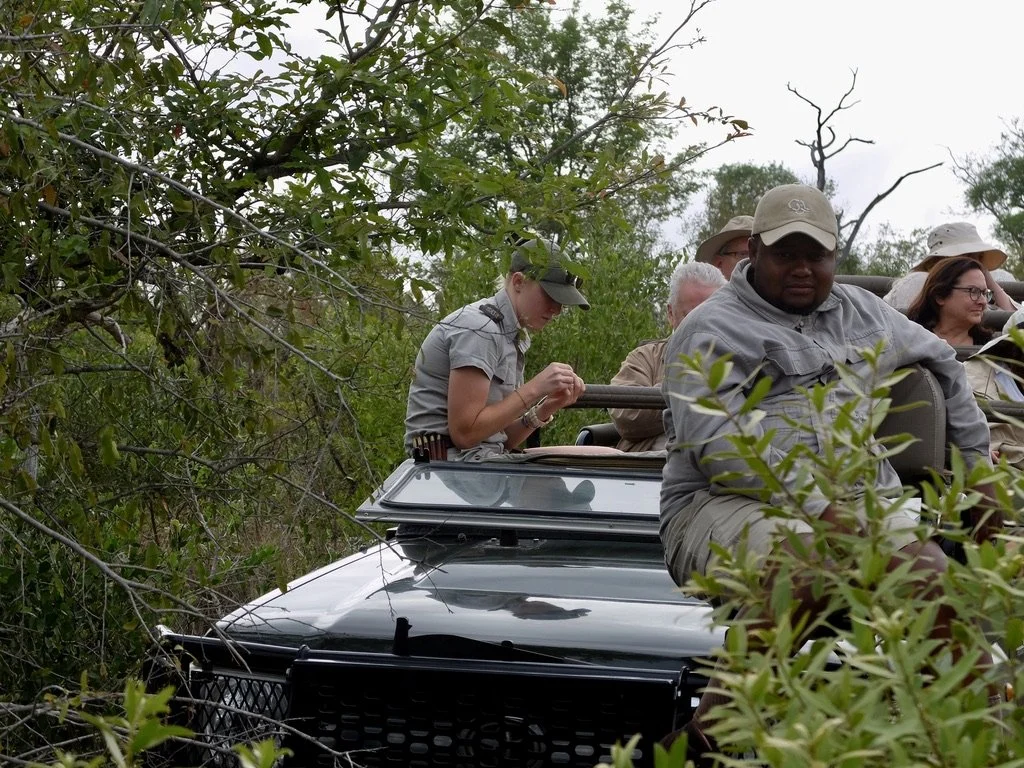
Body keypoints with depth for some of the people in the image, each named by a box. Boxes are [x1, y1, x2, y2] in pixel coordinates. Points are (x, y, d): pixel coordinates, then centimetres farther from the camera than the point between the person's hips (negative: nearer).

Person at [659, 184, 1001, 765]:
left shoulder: (861, 313, 23)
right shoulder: (713, 330, 3)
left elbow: (942, 363, 39)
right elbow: (716, 445, -11)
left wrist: (980, 465, 36)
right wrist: (815, 508, -20)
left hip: (857, 499, 5)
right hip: (726, 505, -5)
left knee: (933, 577, -27)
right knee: (806, 564, -40)